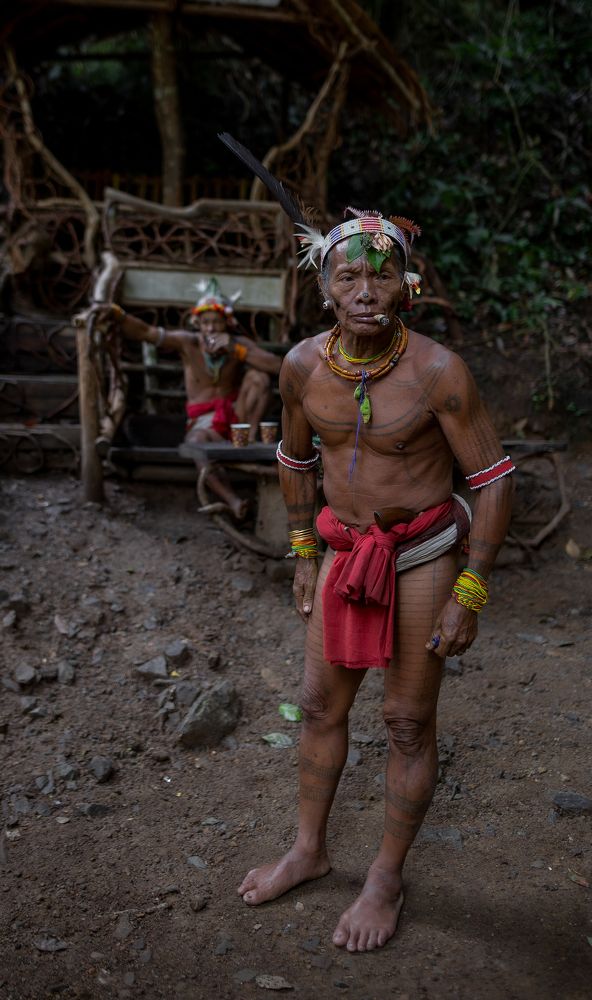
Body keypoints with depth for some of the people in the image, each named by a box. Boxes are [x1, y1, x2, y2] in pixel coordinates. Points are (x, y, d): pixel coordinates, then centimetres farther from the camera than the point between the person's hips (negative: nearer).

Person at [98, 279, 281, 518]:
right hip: (203, 420, -1)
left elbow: (278, 366, -19)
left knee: (259, 375, -21)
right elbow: (146, 332, -19)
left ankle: (250, 440, -22)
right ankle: (232, 501, -54)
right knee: (196, 442, -37)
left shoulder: (239, 344, -6)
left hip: (236, 413, 2)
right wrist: (117, 316, -37)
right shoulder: (188, 343, -8)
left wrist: (236, 351, -26)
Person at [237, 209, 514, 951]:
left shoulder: (438, 371, -22)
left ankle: (387, 878, 26)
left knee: (408, 724, 6)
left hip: (423, 554, -4)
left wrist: (468, 596, -15)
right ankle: (309, 850, 35)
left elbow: (493, 477, -15)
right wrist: (303, 556, 11)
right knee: (320, 705, 14)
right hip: (346, 550, 5)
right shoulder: (303, 366, -10)